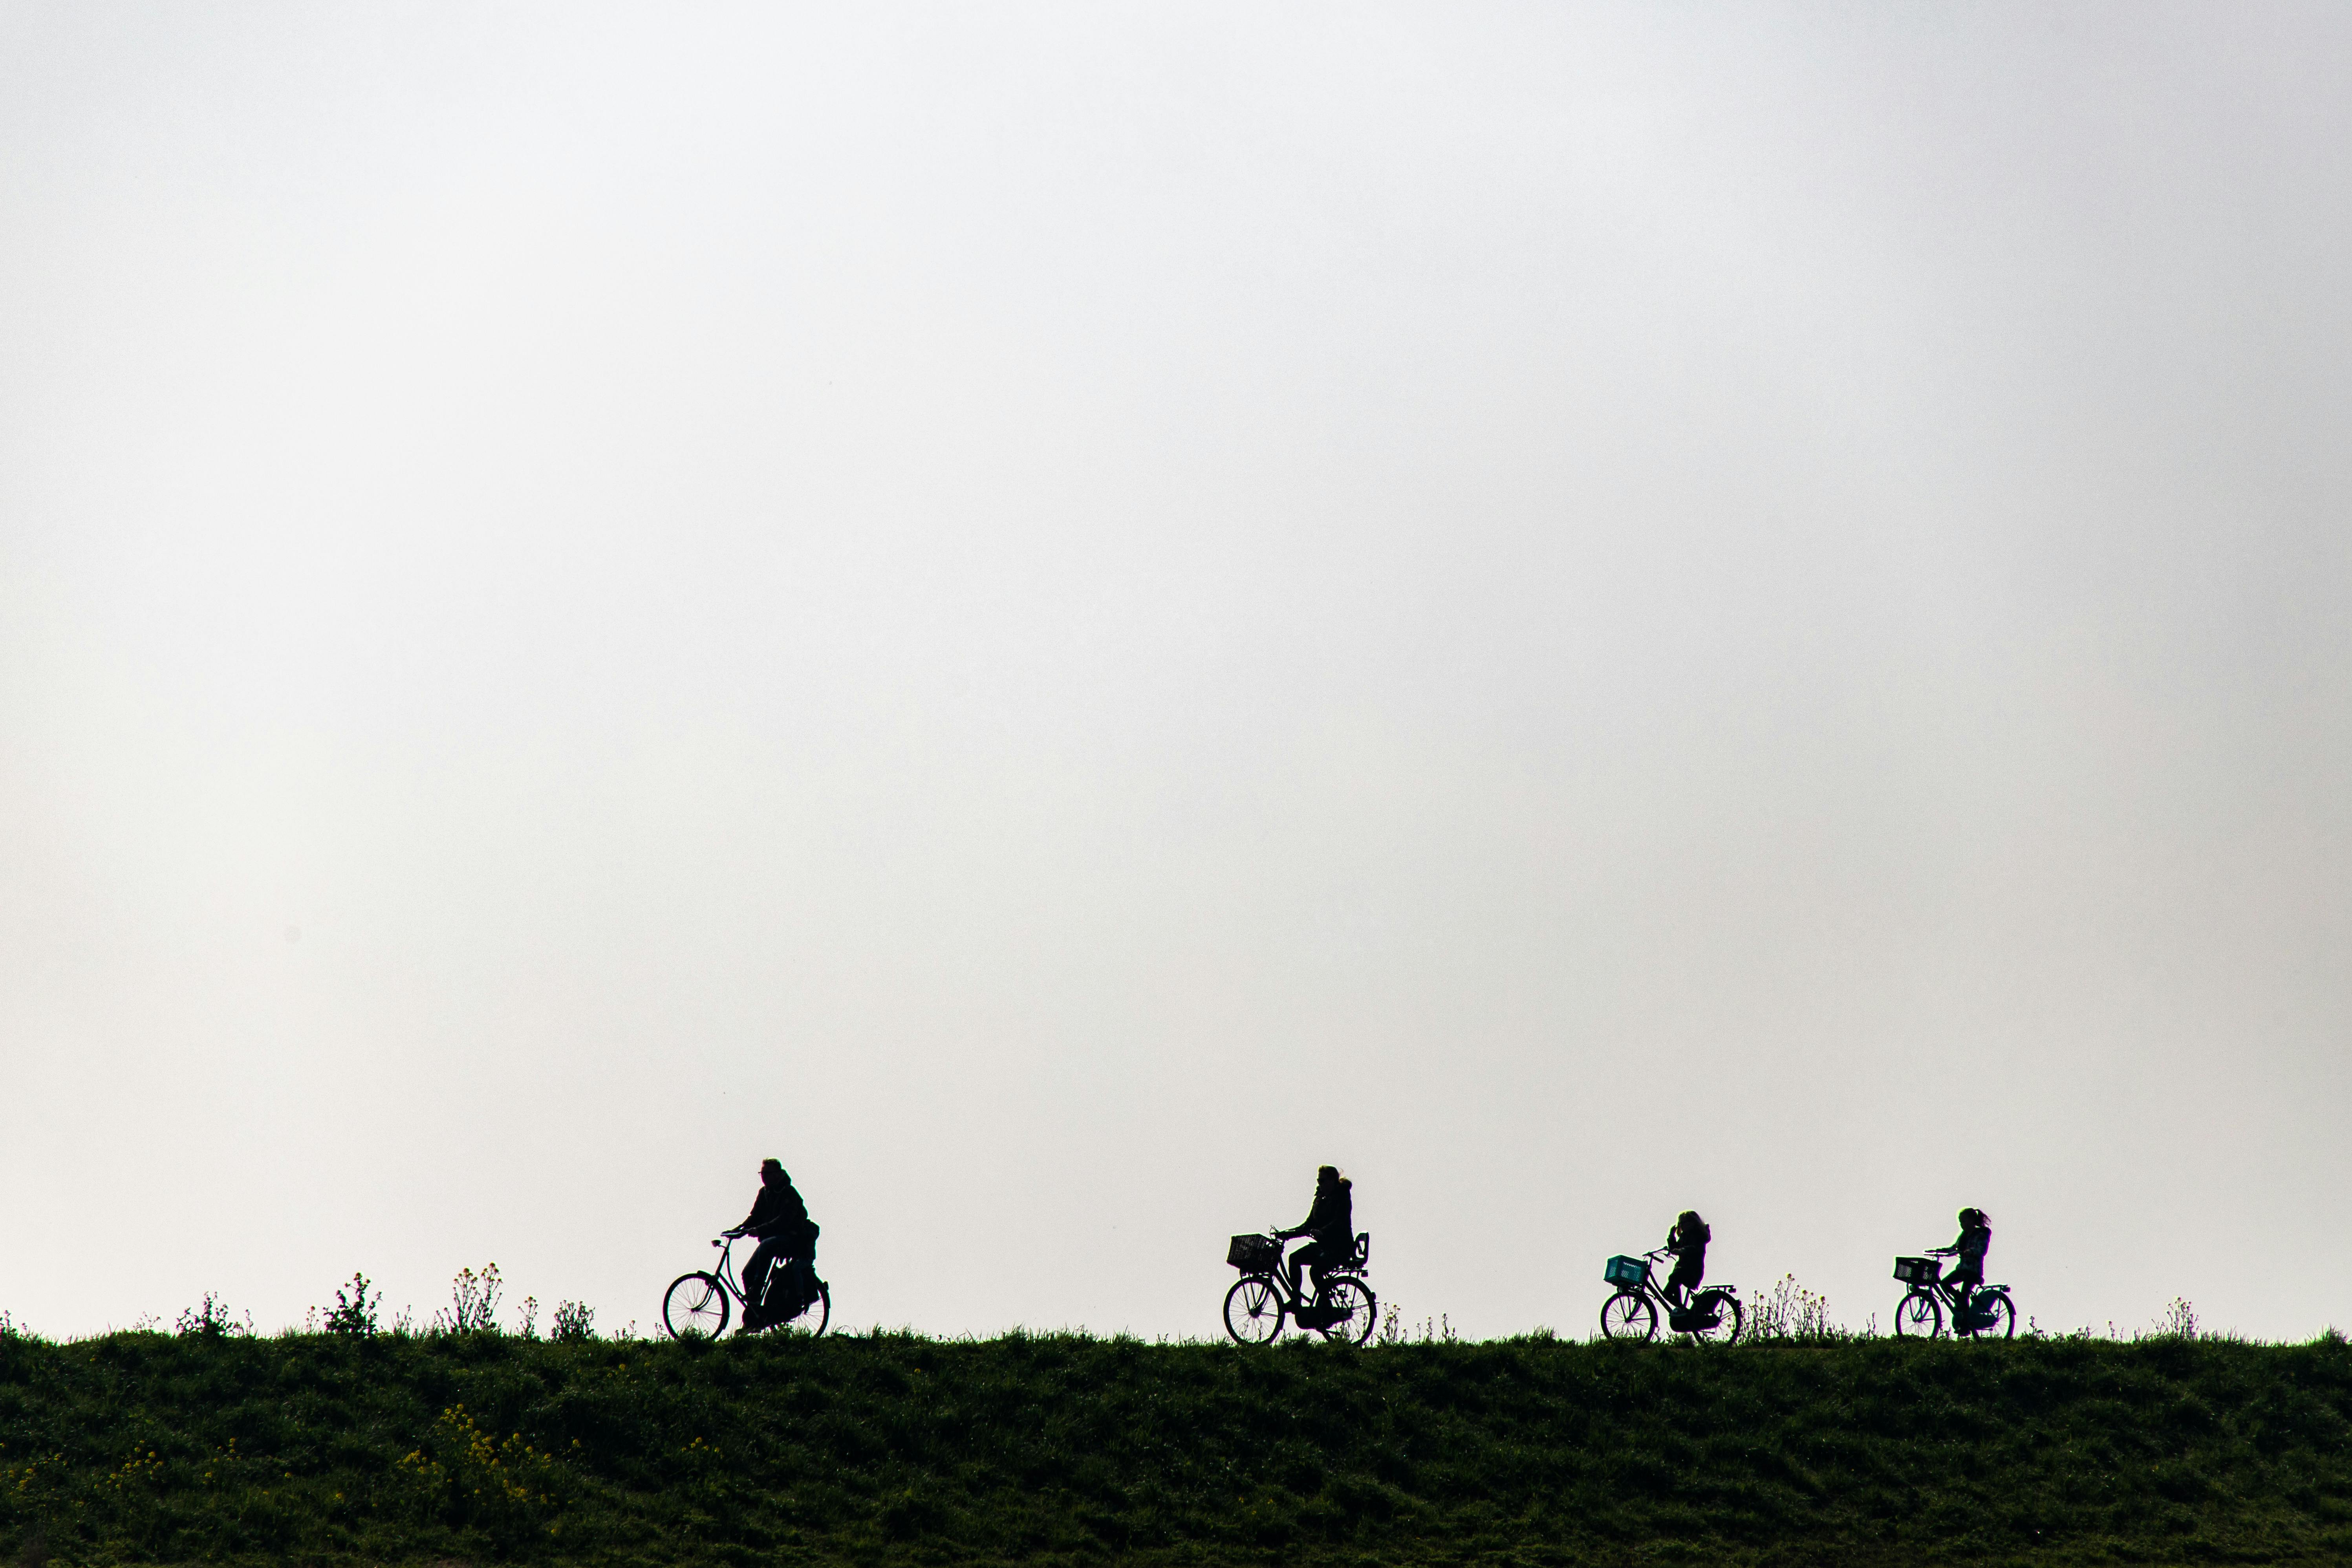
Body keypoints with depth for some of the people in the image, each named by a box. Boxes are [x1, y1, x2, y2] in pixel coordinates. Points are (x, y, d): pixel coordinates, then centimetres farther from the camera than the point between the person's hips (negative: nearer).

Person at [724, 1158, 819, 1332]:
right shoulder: (764, 1193, 9)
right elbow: (755, 1217, 11)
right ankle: (752, 1320, 0)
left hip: (793, 1238, -8)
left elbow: (784, 1221, -27)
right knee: (748, 1273, -6)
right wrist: (740, 1229, -8)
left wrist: (759, 1230, -36)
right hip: (772, 1239, 8)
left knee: (766, 1246, -37)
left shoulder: (789, 1194, -15)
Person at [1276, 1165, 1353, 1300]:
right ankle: (1295, 1297, -10)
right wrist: (1288, 1233, -3)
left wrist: (1321, 1232, -43)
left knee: (1316, 1270, -30)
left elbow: (1339, 1223, -25)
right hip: (1323, 1244, 8)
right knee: (1295, 1258, -14)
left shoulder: (1343, 1197, -10)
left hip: (1341, 1247, -8)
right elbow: (1309, 1224, 11)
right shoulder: (1320, 1199, 12)